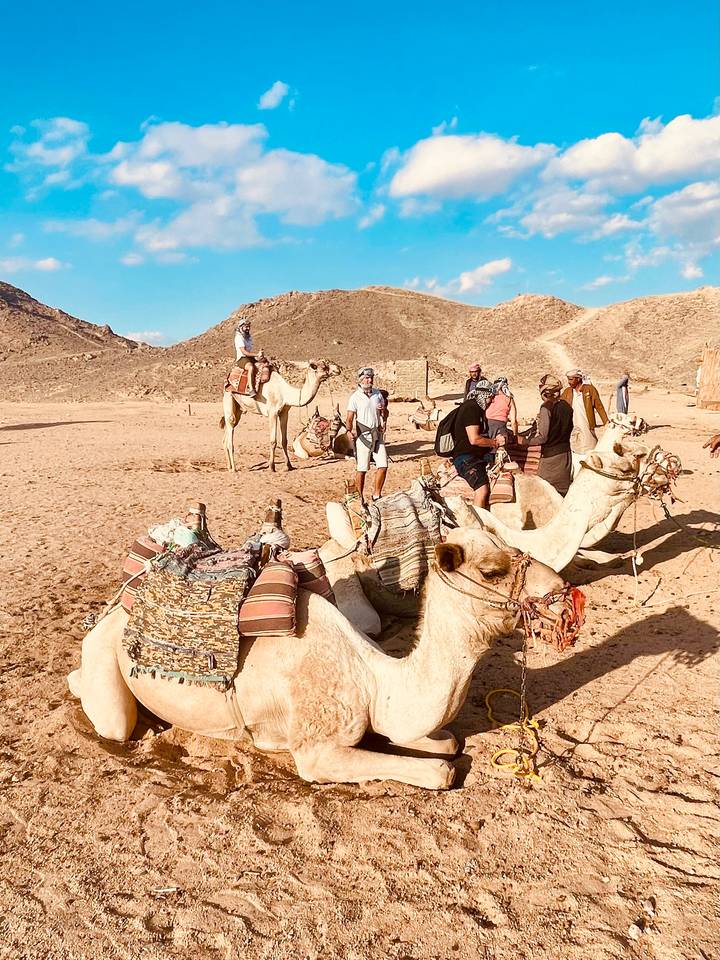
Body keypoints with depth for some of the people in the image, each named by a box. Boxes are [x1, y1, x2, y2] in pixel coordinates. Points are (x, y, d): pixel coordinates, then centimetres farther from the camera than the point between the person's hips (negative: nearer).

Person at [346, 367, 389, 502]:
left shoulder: (378, 394, 9)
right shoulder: (355, 397, -5)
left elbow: (385, 413, 19)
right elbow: (350, 419, -9)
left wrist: (383, 410, -1)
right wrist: (349, 431, -21)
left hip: (378, 435, 5)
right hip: (363, 436, -4)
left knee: (383, 465, 1)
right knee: (361, 469, 0)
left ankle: (377, 494, 15)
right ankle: (360, 497, 13)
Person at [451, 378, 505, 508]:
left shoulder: (479, 408, 20)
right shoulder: (470, 408, -12)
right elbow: (474, 439, -20)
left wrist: (495, 441, 8)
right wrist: (494, 442, -5)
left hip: (480, 456, 10)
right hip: (465, 458, -10)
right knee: (483, 489, -28)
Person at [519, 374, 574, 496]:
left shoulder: (547, 407, -15)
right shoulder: (567, 406, 5)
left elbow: (542, 437, -19)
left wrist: (523, 440, -7)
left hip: (550, 455, -7)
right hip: (565, 453, 7)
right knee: (563, 491, 15)